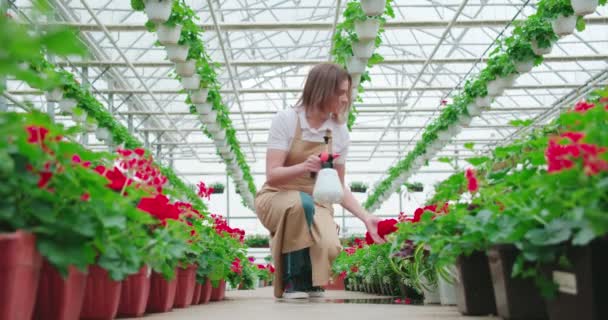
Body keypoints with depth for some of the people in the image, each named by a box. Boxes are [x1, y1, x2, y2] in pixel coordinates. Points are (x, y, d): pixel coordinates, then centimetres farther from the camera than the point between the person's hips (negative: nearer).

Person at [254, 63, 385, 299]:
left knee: (329, 248, -30)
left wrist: (366, 218, -9)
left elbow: (339, 187, 3)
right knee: (301, 202, -39)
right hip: (277, 198, -2)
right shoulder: (286, 120, -14)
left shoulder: (340, 132, -2)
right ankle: (291, 281, -17)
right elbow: (272, 175, -20)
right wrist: (303, 167, -39)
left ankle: (310, 281, 8)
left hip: (316, 203, 3)